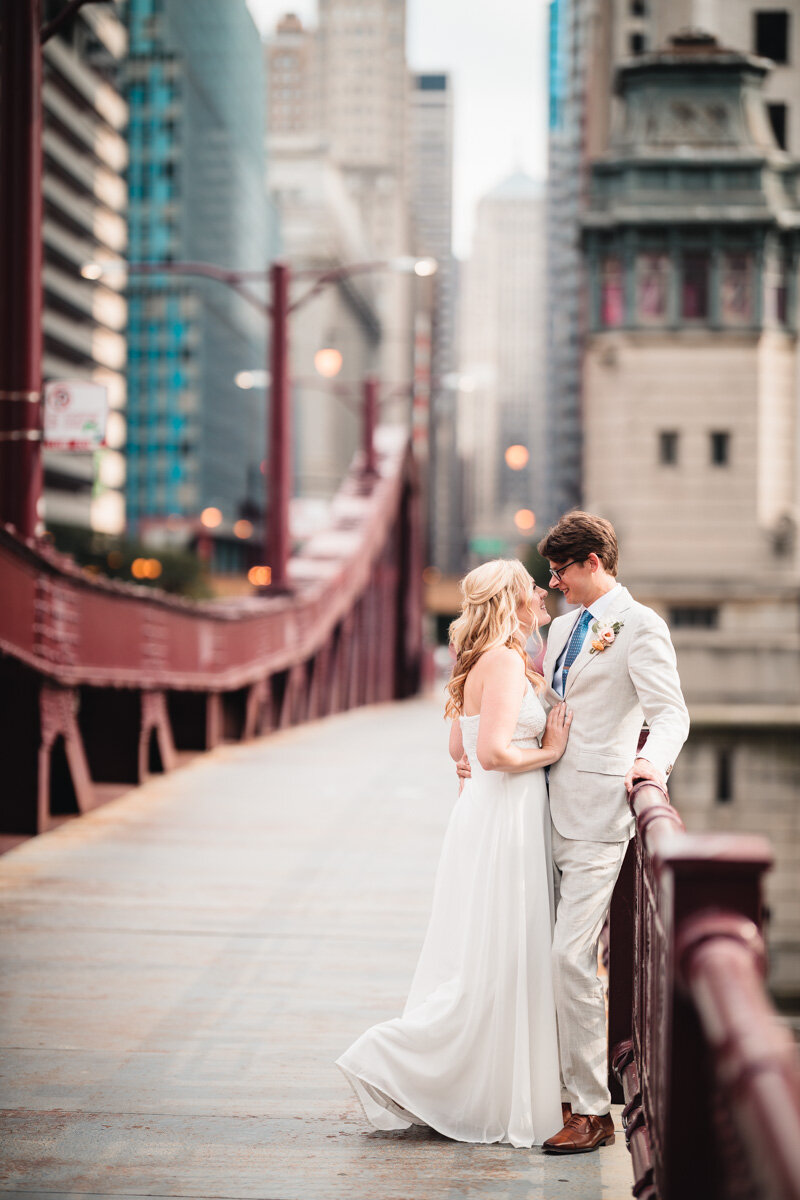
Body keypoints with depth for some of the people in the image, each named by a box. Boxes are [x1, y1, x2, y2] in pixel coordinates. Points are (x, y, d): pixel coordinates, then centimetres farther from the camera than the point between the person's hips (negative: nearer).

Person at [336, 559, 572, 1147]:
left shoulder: (491, 663, 14)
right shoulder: (505, 662, -16)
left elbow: (459, 746, 22)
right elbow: (493, 751, -25)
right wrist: (549, 751, -11)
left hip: (490, 816, 10)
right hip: (502, 819, -10)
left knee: (500, 962, 12)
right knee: (493, 964, -5)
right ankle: (389, 1061, 1)